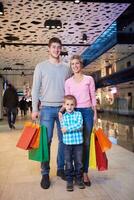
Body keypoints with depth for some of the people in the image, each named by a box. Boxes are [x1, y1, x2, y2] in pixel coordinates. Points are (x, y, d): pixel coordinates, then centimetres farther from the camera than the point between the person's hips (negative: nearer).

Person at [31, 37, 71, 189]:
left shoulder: (66, 68, 11)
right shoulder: (41, 66, 4)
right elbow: (35, 89, 2)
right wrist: (34, 109, -4)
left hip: (63, 108, 3)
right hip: (47, 108, -2)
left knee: (64, 139, 6)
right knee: (46, 141, -1)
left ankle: (61, 168, 22)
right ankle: (45, 173, 10)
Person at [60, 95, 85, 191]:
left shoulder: (78, 114, 2)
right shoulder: (63, 116, 5)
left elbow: (80, 125, -14)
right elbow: (63, 128, -5)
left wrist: (68, 128, -16)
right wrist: (75, 127, -10)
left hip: (78, 142, 0)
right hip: (67, 143, 0)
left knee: (79, 162, 12)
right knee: (68, 163, 8)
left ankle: (79, 179, 29)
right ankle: (69, 181, 21)